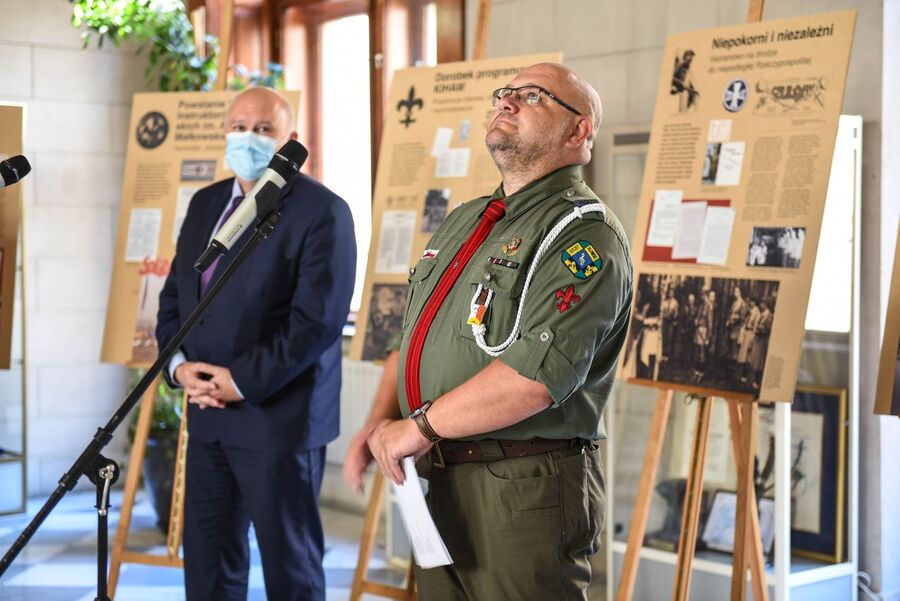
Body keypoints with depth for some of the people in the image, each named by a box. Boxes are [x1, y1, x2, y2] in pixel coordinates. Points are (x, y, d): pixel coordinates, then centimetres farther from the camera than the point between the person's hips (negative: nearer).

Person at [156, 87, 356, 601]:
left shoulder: (322, 210, -10)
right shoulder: (206, 203, 14)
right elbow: (174, 295, 16)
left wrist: (242, 382, -17)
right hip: (209, 413, 7)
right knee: (206, 558, 14)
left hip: (279, 417, -7)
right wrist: (180, 364, -2)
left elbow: (318, 319, -18)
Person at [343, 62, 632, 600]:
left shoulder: (586, 237, -12)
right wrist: (379, 423, 3)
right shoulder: (464, 222, 17)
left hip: (523, 491, -8)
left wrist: (419, 427, -18)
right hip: (437, 483, 8)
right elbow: (416, 337, 20)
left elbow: (538, 373, -25)